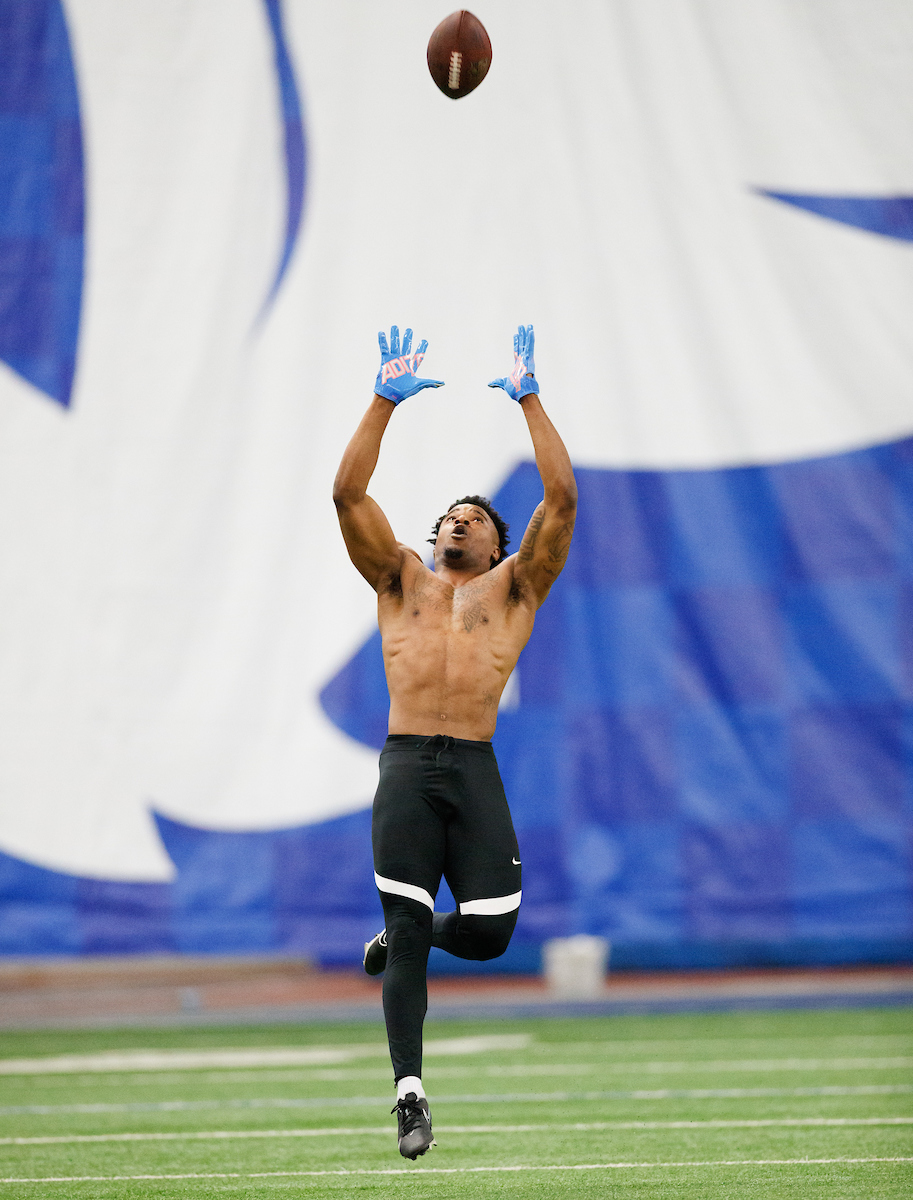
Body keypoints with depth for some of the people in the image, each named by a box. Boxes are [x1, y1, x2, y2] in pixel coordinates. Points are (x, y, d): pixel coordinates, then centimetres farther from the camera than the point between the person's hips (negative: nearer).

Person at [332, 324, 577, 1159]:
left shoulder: (514, 586, 17)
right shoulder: (401, 579, 19)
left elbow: (562, 500, 6)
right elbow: (349, 494, 10)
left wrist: (529, 400, 5)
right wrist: (385, 402, 5)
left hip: (475, 769, 0)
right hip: (406, 767, 0)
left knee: (488, 933, -6)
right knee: (407, 937, -5)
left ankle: (405, 936, 27)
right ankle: (410, 1092, 2)